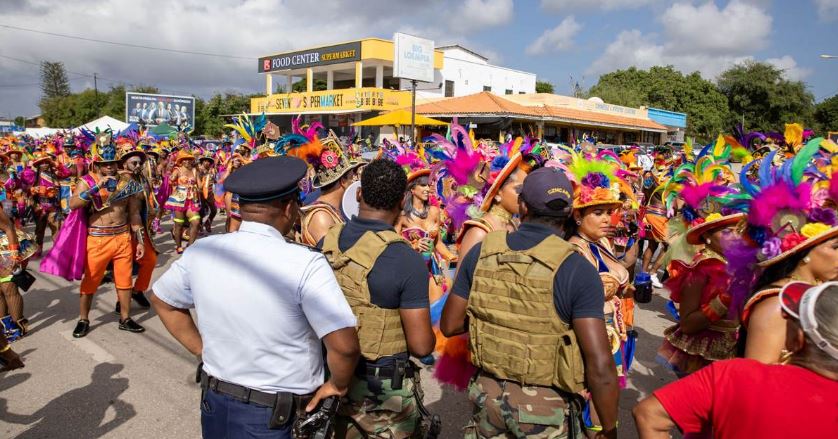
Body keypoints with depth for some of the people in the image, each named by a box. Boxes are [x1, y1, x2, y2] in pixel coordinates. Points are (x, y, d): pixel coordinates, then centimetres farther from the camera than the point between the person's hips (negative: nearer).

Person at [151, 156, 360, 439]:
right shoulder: (306, 264, -25)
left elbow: (161, 300, 9)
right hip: (275, 416, -4)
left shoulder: (201, 251, -8)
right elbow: (345, 346, -28)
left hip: (215, 403, 5)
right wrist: (338, 386, -9)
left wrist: (202, 349, 12)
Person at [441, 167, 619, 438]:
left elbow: (450, 325, 0)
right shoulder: (578, 271, -18)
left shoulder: (482, 252, -8)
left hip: (488, 393, 3)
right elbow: (600, 366, -21)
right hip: (547, 404, -3)